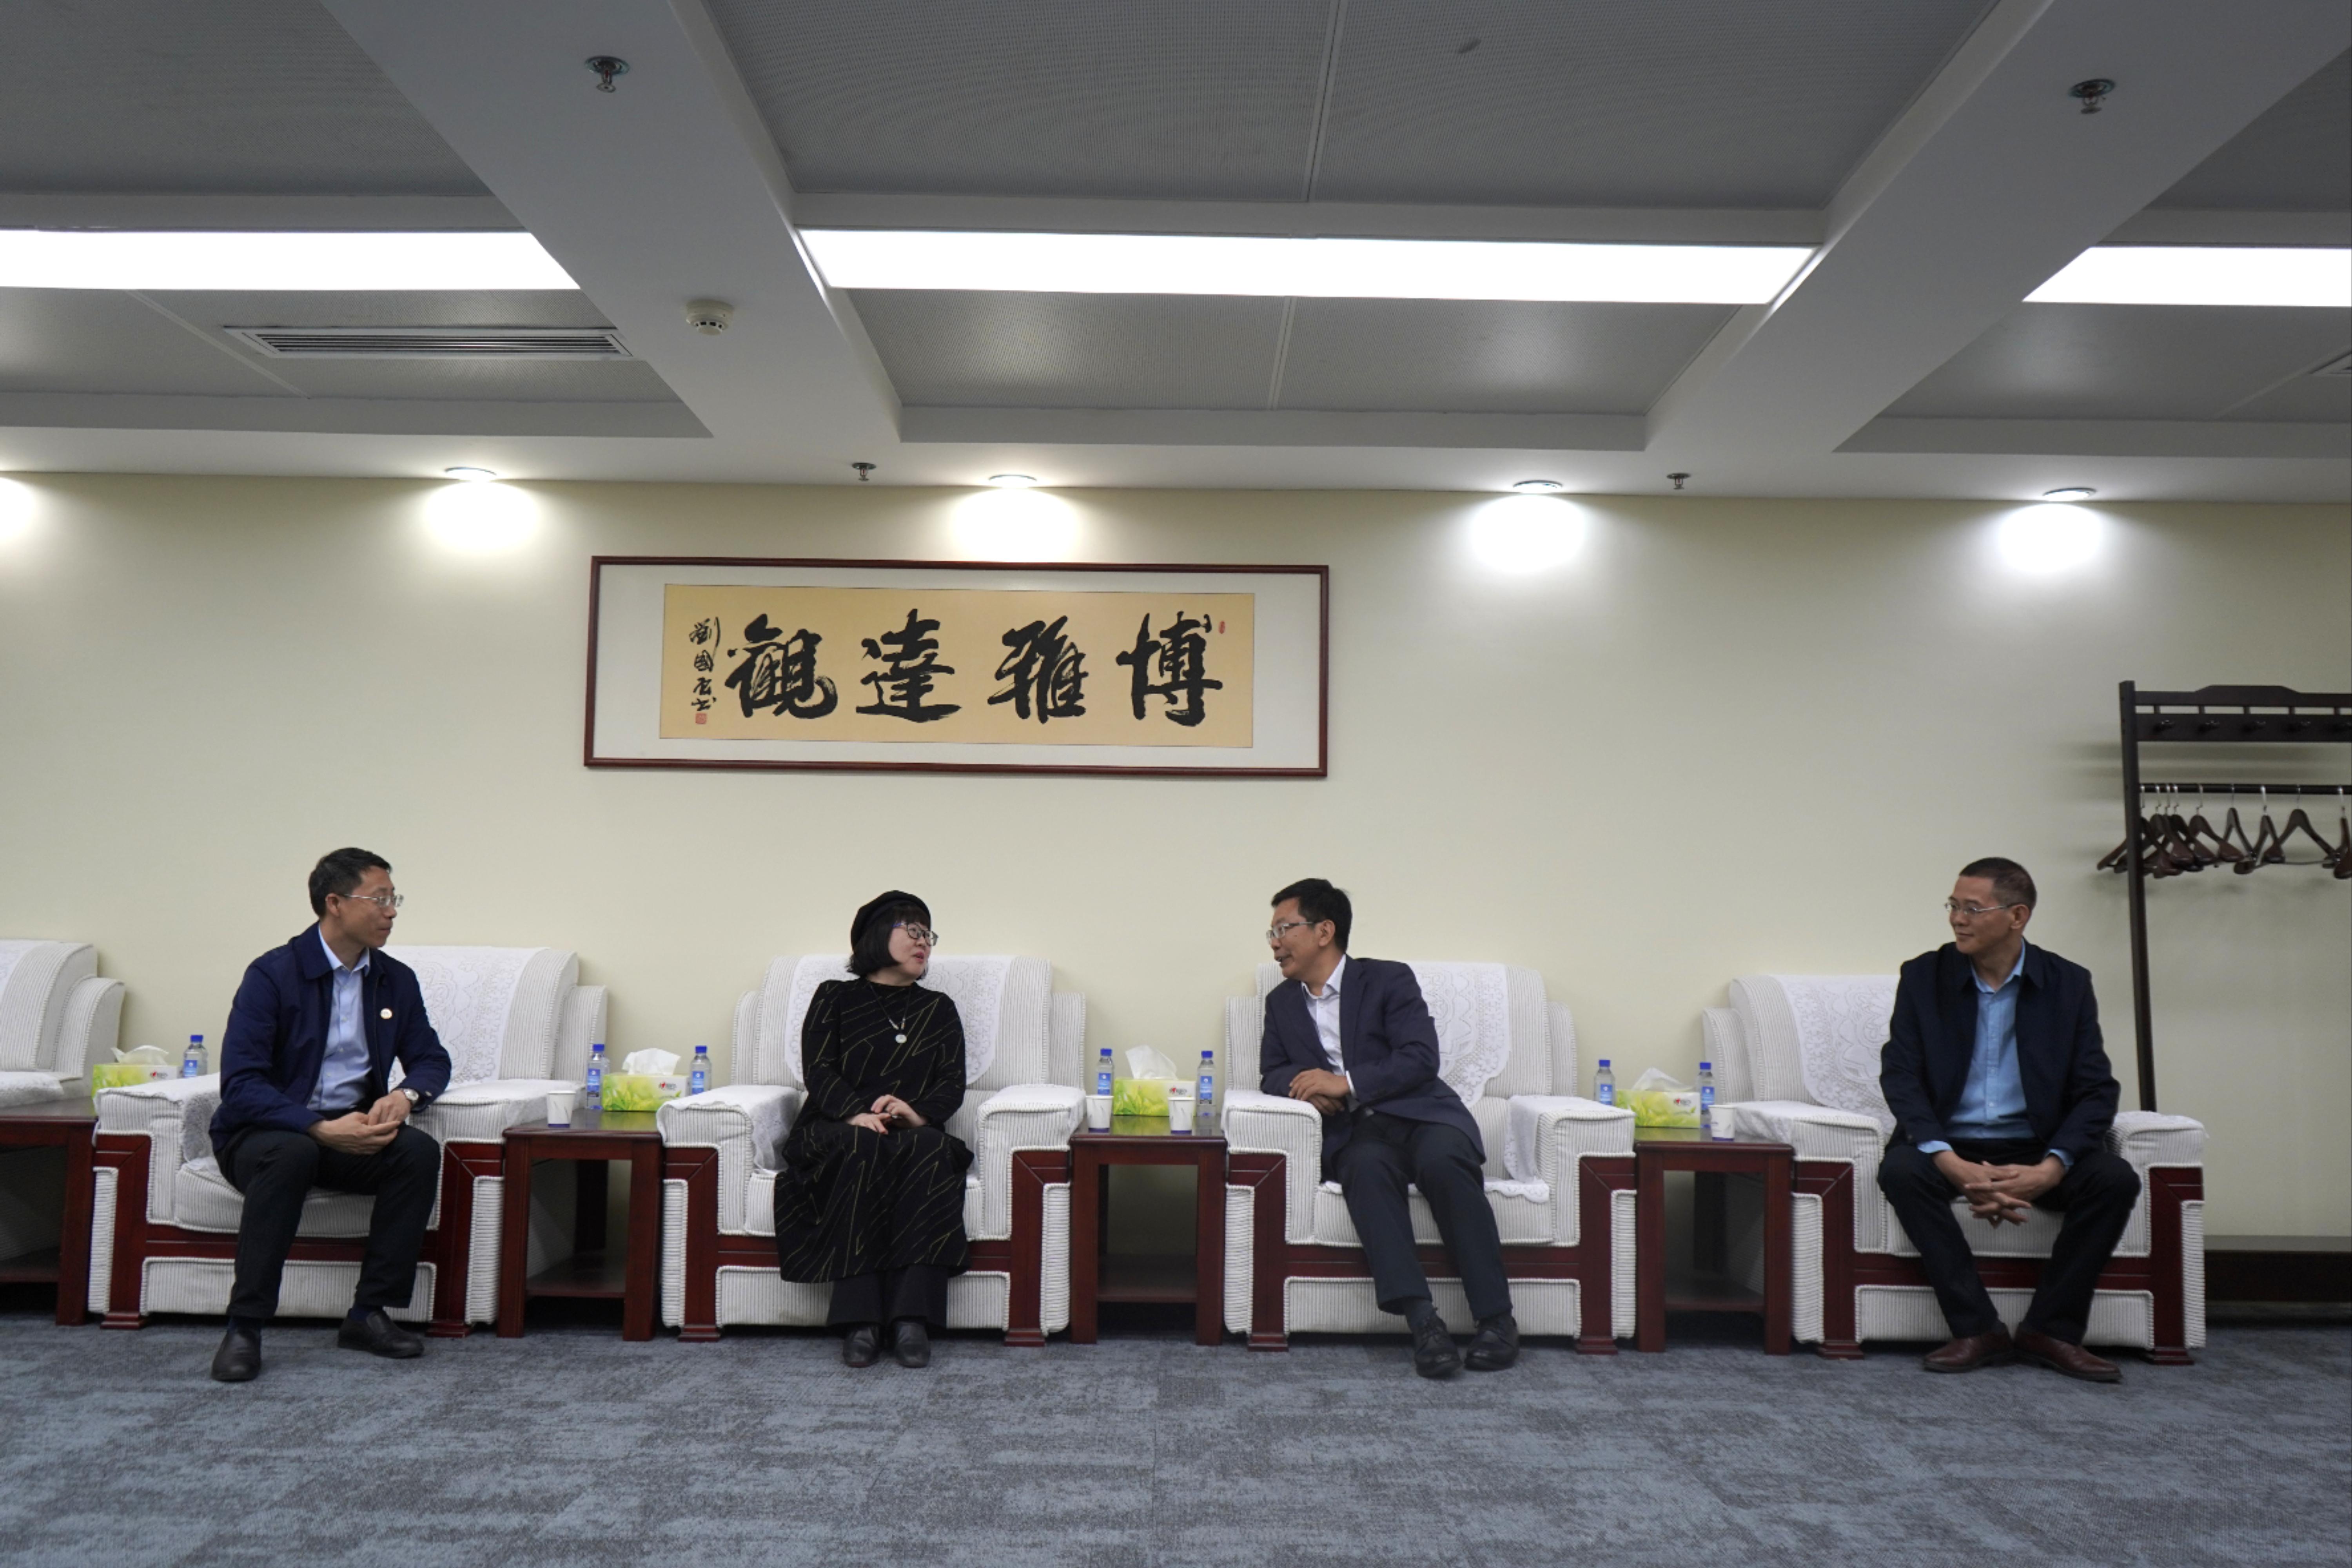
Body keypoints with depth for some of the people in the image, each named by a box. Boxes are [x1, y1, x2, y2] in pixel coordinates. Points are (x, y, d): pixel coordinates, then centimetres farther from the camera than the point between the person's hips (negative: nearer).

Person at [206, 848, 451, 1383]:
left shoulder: (397, 980, 5)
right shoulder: (273, 974, -12)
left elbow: (432, 1059, 9)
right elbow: (239, 1085, -19)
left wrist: (405, 1095, -16)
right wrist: (322, 1129, -31)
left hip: (350, 1131, 4)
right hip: (263, 1132, -4)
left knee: (420, 1150, -25)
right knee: (292, 1153, -38)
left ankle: (369, 1314, -17)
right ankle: (244, 1328, -28)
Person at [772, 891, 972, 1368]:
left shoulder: (939, 1010, 23)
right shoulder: (835, 998, 16)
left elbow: (953, 1085, 8)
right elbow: (818, 1069, 0)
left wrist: (919, 1113, -16)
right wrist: (856, 1114, -22)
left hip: (914, 1136, 2)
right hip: (837, 1133, -1)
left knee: (929, 1150, -34)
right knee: (861, 1150, -36)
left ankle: (913, 1319, -41)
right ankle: (859, 1321, -38)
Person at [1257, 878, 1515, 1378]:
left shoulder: (1389, 980, 4)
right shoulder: (1282, 1001, 20)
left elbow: (1421, 1057, -8)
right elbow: (1272, 1074, 14)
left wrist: (1345, 1082, -18)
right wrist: (1303, 1084, -10)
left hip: (1421, 1115, -2)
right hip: (1356, 1133, 2)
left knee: (1443, 1160, -36)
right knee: (1366, 1165, -35)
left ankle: (1496, 1318, -29)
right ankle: (1421, 1318, -43)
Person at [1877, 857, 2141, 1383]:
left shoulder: (2068, 984, 2)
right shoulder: (1924, 976, 0)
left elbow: (2097, 1090, -4)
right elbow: (1900, 1078, -8)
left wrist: (2049, 1169, -22)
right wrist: (1952, 1165, -24)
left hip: (2034, 1153, 1)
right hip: (1950, 1147, -1)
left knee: (2116, 1179, -26)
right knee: (1901, 1171, -31)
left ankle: (2050, 1330, -11)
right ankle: (1977, 1330, -21)